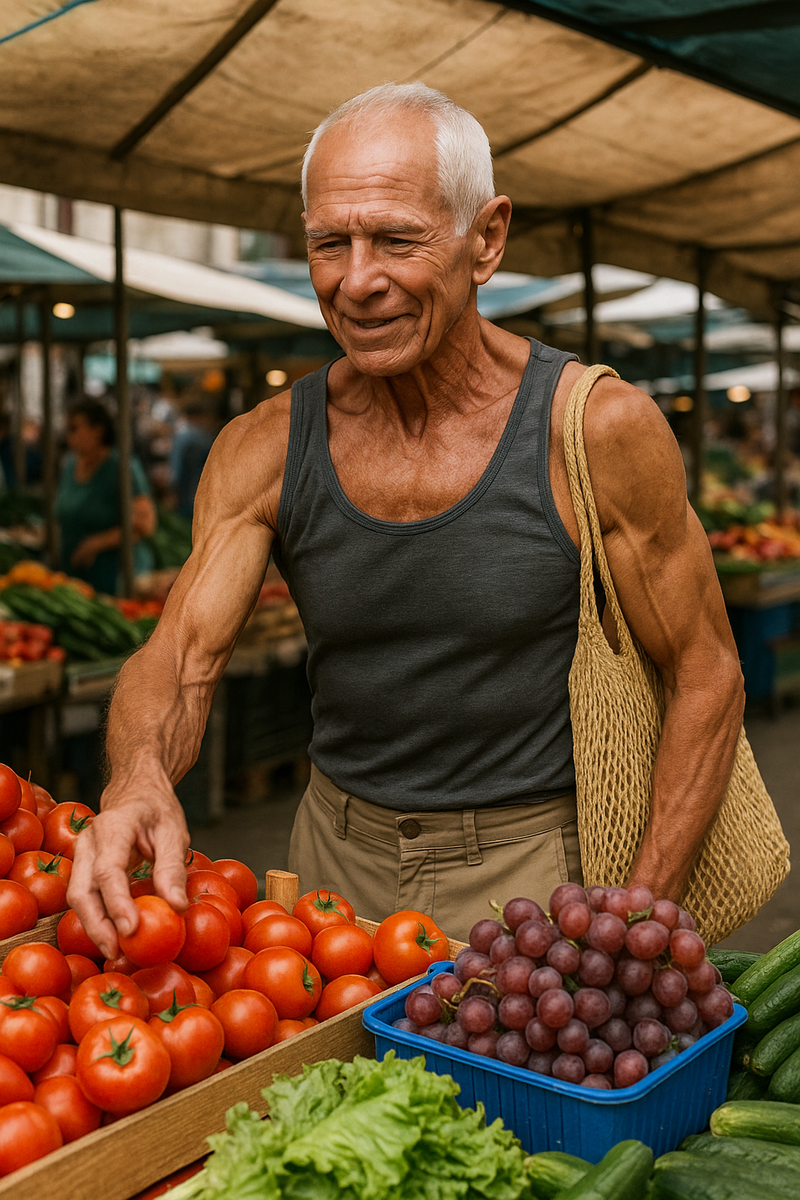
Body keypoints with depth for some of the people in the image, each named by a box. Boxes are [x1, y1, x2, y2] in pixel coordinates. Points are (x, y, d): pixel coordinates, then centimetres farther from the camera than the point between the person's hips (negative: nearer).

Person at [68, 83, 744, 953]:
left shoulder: (597, 430, -16)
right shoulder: (263, 450, -6)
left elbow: (706, 675, -9)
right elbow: (176, 662, -11)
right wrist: (137, 781, -36)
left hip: (528, 864, -3)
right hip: (337, 855, 3)